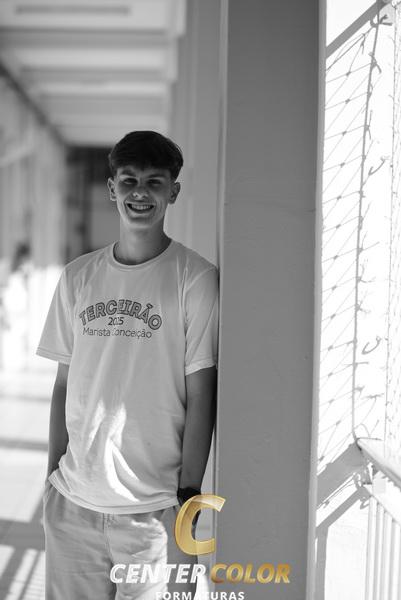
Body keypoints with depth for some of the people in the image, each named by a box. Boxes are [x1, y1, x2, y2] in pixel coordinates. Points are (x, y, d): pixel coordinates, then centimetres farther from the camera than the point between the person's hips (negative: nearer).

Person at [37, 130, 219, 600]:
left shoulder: (196, 279, -5)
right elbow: (64, 384, 11)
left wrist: (187, 498, -9)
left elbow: (200, 397, -6)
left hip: (153, 507, -3)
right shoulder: (78, 277, 8)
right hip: (73, 500, 4)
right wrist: (54, 479, 9)